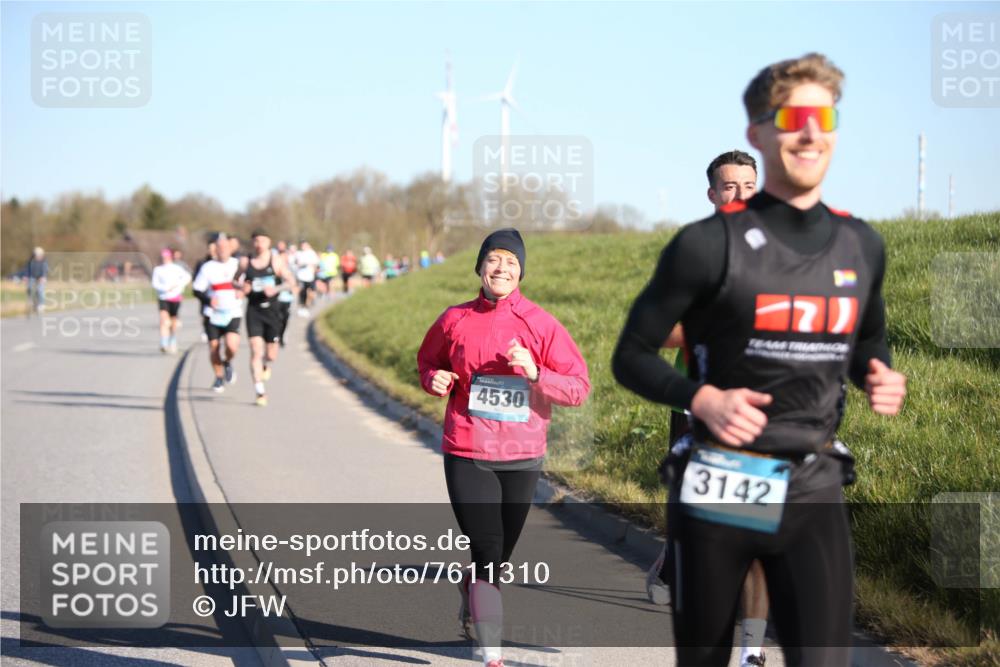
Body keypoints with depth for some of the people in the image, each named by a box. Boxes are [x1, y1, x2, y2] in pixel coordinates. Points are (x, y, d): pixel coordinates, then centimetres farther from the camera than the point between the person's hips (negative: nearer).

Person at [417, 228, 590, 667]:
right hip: (467, 455, -1)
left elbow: (579, 388, -4)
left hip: (522, 457, 1)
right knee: (487, 555, -10)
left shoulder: (541, 325, -3)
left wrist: (535, 373, -20)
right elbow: (428, 361, 18)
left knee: (499, 556, 14)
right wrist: (435, 380, -5)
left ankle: (470, 601, 47)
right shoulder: (455, 320, 0)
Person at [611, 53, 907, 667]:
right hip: (717, 491, -3)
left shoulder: (861, 246, 6)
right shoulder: (711, 244, -8)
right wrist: (702, 399, -19)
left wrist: (882, 379, 2)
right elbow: (632, 356, -2)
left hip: (814, 490, 3)